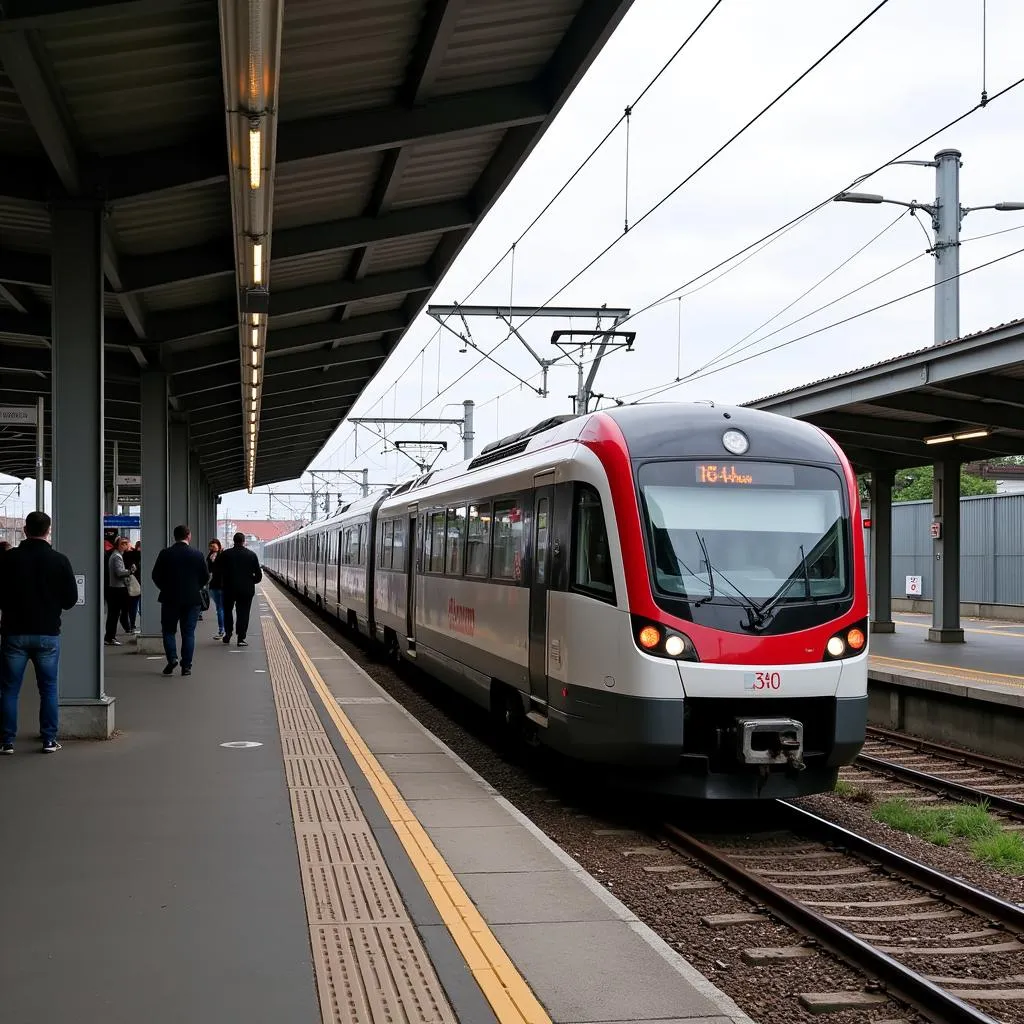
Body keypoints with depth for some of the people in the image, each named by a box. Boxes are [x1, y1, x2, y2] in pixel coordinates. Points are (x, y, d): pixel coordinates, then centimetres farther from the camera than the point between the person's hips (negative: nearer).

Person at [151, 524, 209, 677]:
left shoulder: (165, 554, -5)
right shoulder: (198, 555, -5)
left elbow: (156, 575, -2)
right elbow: (205, 577, 0)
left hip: (170, 599, 0)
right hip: (192, 599, 0)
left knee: (168, 630, 13)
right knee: (188, 632, 6)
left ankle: (172, 658, -4)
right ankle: (186, 666, 3)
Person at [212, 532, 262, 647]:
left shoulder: (225, 554, -3)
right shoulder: (251, 555, -2)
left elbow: (216, 571, -4)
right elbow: (258, 574, -1)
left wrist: (218, 584, 9)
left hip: (229, 588, 1)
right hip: (246, 589, -1)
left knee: (228, 611, 18)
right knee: (243, 613, 3)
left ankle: (227, 635, 20)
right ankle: (241, 638, -2)